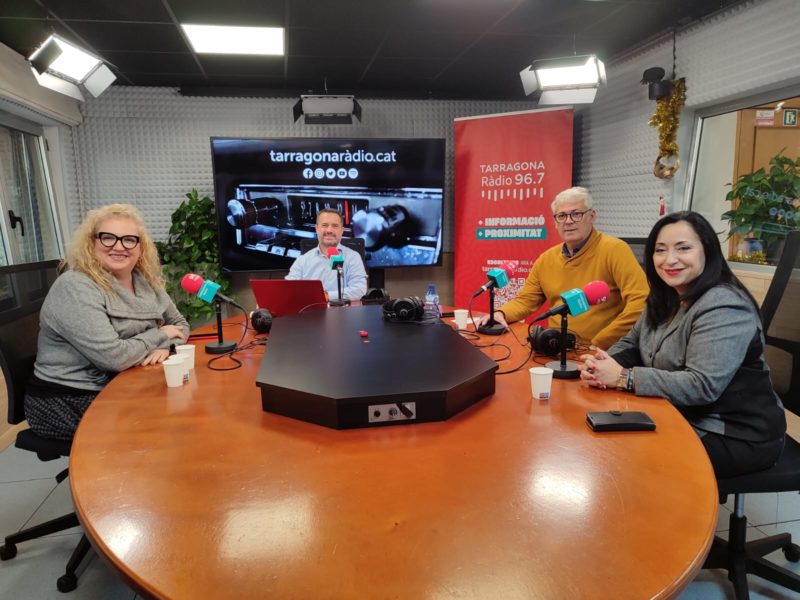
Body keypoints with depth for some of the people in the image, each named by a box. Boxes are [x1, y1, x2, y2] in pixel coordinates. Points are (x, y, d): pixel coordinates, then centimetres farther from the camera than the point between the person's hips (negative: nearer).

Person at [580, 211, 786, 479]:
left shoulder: (724, 308, -22)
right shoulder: (665, 299, 4)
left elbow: (702, 386, -31)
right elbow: (632, 344, 10)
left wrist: (623, 377, -30)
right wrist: (601, 364, -13)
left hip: (737, 436, -7)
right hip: (682, 418, 7)